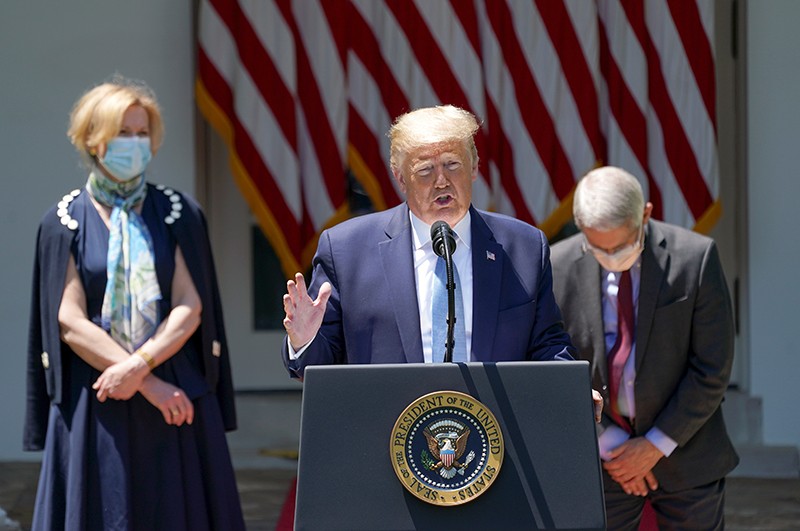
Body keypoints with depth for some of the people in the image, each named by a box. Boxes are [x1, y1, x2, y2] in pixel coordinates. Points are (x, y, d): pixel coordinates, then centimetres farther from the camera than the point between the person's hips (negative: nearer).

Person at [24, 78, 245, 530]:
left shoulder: (178, 214, 6)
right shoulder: (65, 221, 3)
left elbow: (189, 308, -1)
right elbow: (70, 321, -4)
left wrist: (139, 365, -17)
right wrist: (152, 386, -11)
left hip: (176, 397, 1)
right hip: (95, 407, -1)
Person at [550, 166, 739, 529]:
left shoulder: (695, 257, -12)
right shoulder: (558, 267, -7)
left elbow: (713, 369, -9)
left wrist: (657, 445, -10)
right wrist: (608, 443, -6)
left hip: (684, 451, -1)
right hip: (598, 455, 1)